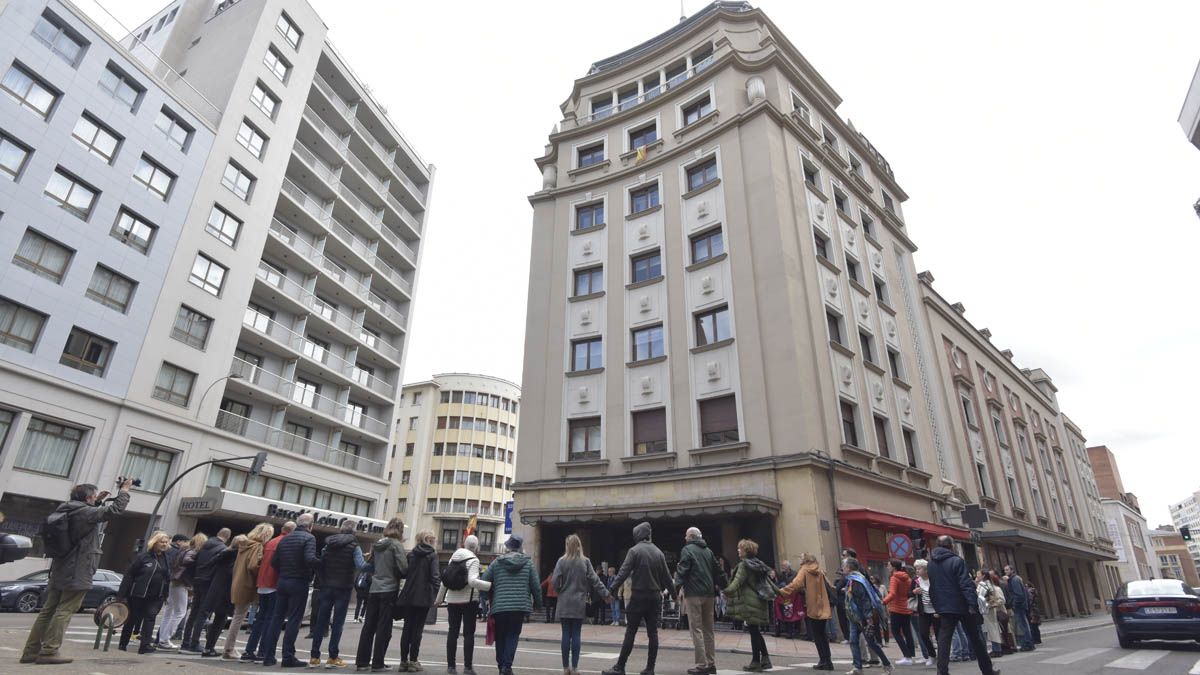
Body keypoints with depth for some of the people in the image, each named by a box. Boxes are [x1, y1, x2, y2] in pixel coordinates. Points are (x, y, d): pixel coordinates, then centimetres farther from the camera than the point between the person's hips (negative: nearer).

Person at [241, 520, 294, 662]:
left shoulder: (270, 542, 15)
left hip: (263, 585, 7)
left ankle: (249, 651, 14)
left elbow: (260, 562, 17)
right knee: (270, 619, -3)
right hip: (275, 584, -7)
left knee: (261, 617, 14)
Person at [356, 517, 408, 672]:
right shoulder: (396, 545, -11)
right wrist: (398, 576, 4)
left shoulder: (377, 544, 8)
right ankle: (377, 664, 4)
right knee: (384, 628, 1)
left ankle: (362, 661, 16)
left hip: (374, 590, 6)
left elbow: (371, 565, 15)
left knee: (369, 626, 11)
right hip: (389, 590, -6)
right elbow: (403, 567, -15)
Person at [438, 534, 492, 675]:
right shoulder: (473, 560, -11)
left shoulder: (454, 558, 10)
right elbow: (472, 581, -24)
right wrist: (492, 586, -24)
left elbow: (445, 580, 15)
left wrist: (439, 598, 25)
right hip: (468, 600, -6)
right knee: (468, 633, 1)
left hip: (452, 600, 6)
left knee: (452, 632, 11)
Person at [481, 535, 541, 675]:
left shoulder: (497, 562, 2)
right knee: (513, 635, 7)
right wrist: (538, 604, 14)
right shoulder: (528, 563, 2)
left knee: (500, 636, 15)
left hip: (499, 607, 1)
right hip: (520, 606, -1)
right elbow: (536, 586, 1)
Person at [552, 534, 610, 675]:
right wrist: (606, 594, 5)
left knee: (566, 634, 6)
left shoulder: (562, 561, -6)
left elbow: (554, 582, -7)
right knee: (576, 634, 6)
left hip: (564, 604, 0)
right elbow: (595, 581, -3)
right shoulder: (585, 562, -3)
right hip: (579, 604, 1)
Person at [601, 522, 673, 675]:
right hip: (655, 597, 5)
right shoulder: (658, 552, 8)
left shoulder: (635, 550, -8)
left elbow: (623, 572, -15)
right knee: (652, 633, 9)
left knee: (630, 633, 0)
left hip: (638, 596, -5)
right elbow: (666, 576, 11)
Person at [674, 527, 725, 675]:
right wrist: (724, 585, 24)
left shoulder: (687, 550, -3)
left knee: (696, 629, -3)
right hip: (709, 593, 7)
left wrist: (677, 587, -18)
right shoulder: (708, 551, 15)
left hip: (693, 593, -6)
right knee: (708, 629, 13)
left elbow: (682, 571, -14)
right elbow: (718, 571, 16)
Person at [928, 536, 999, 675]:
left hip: (944, 607, 4)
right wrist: (973, 603, -20)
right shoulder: (956, 561, -10)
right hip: (962, 605, -4)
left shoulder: (931, 563, 9)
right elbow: (966, 584, -19)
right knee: (975, 638, 12)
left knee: (944, 639, 0)